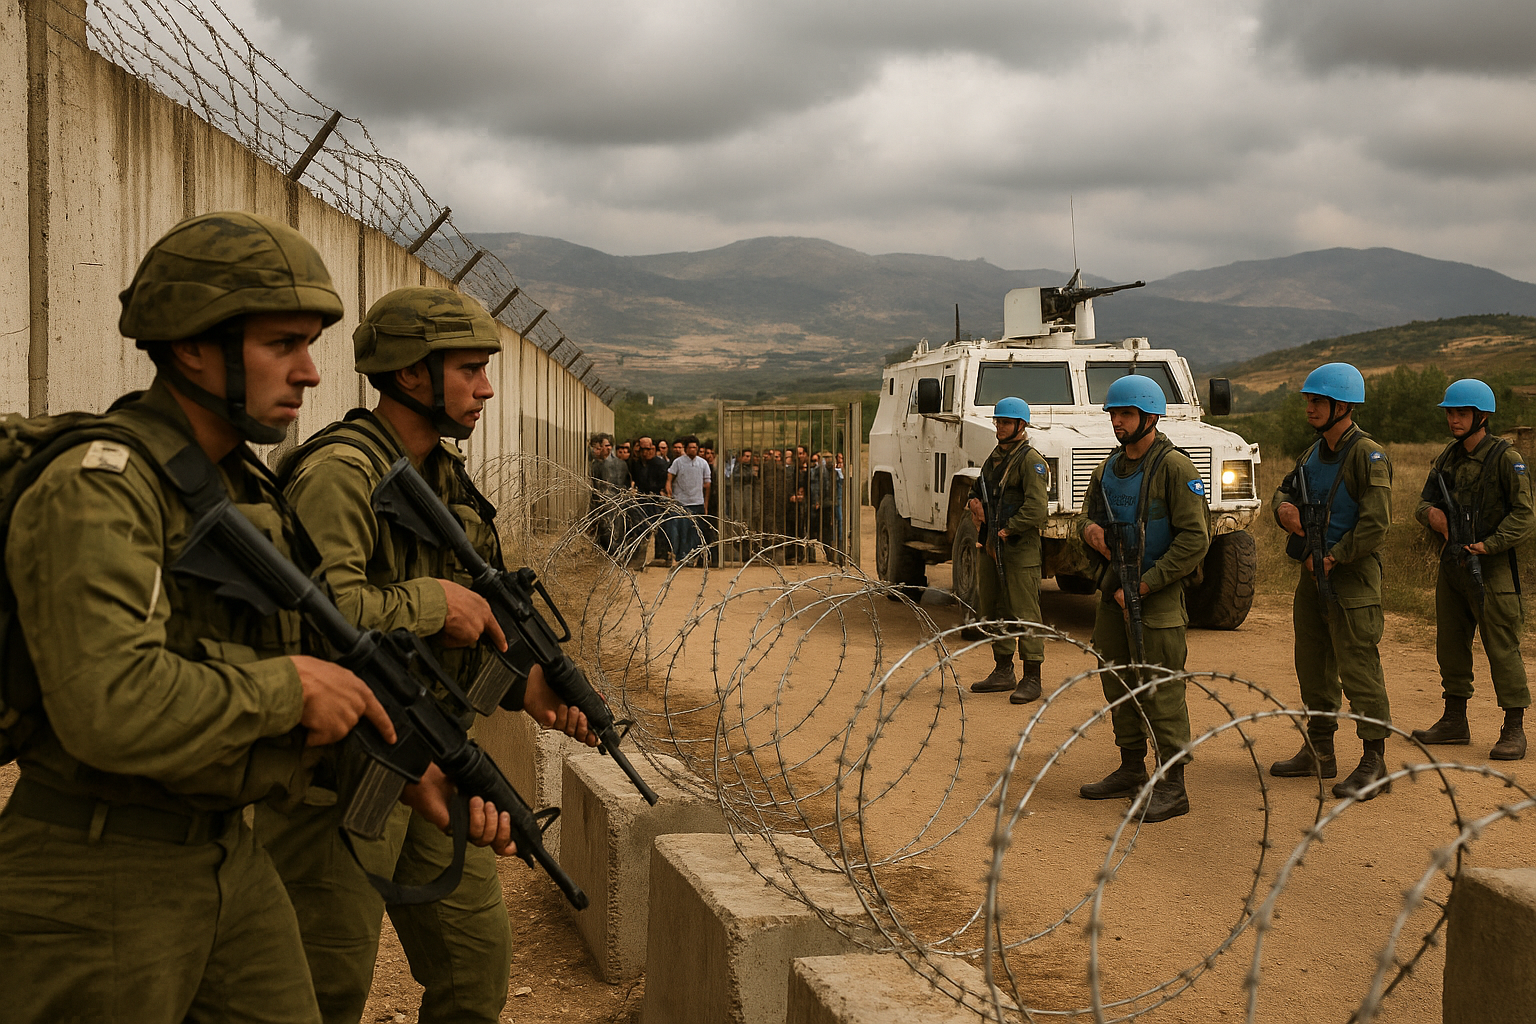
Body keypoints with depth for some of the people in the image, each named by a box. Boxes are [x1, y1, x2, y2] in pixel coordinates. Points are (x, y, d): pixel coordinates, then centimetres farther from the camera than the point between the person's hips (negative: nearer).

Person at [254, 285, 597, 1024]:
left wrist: (522, 681, 2)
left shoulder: (446, 474, 12)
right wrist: (434, 601, -21)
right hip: (339, 771, -9)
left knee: (476, 952, 15)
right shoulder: (340, 471, -19)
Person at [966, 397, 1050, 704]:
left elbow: (1037, 509, -19)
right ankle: (1003, 672, 24)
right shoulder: (994, 457, 16)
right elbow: (978, 488, 29)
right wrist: (974, 501, 5)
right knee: (992, 610, 13)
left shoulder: (1030, 461, -10)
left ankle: (1031, 679, -3)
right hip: (990, 546, 9)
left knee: (1024, 614, -7)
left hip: (1019, 549, -9)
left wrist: (1004, 532, -17)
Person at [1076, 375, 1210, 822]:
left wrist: (1143, 586, -19)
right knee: (1118, 682, 14)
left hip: (1158, 595, -8)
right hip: (1113, 588, 8)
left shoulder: (1174, 468, -13)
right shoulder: (1109, 468, 11)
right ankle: (1131, 770, 28)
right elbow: (1088, 514, 24)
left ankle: (1172, 787, -2)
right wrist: (1090, 529, -3)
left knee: (1161, 691, -7)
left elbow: (1195, 540, -17)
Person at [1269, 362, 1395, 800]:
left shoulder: (1368, 455, -14)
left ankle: (1375, 764, -2)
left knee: (1358, 670, -7)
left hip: (1351, 578, -9)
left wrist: (1333, 558, -15)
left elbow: (1376, 524, -20)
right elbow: (1286, 489, 24)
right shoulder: (1315, 451, 12)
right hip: (1314, 574, 9)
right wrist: (1283, 507, 0)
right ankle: (1319, 751, 28)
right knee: (1313, 664, 16)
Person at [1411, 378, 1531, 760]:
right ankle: (1455, 721, 24)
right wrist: (1431, 513, -9)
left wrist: (1489, 545, -23)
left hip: (1492, 567, -7)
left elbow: (1524, 514, -13)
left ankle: (1514, 731, -1)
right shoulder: (1449, 457, 12)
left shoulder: (1506, 458, -10)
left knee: (1502, 648, -6)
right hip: (1452, 566, 7)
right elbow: (1425, 500, 15)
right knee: (1450, 644, 12)